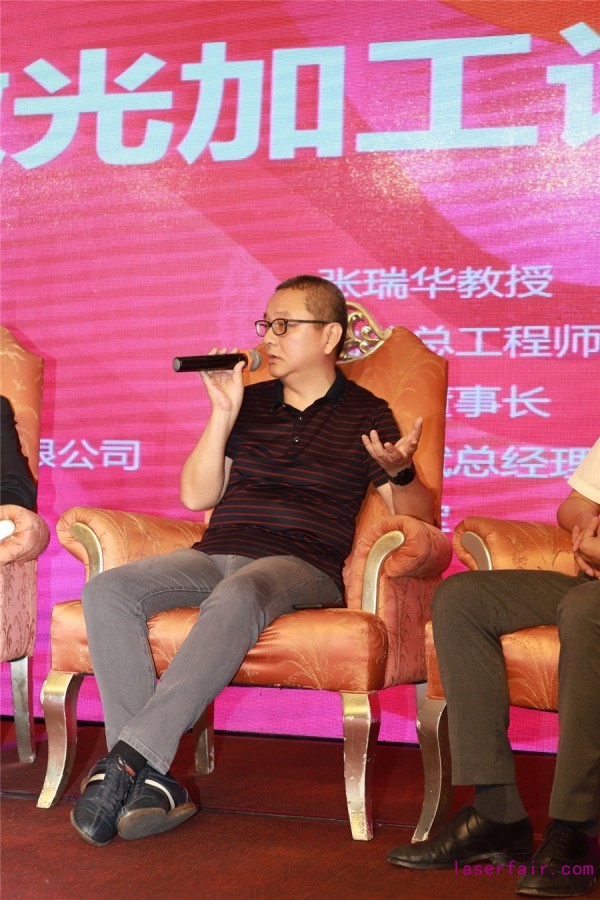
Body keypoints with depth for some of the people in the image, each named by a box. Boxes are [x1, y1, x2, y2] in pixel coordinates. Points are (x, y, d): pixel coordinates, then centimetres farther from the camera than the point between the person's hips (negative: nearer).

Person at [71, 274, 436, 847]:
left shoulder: (365, 415, 9)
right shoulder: (249, 402, 20)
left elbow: (419, 517, 6)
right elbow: (196, 495, 14)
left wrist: (400, 473, -15)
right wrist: (222, 414, 3)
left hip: (301, 566, -4)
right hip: (214, 556, 5)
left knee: (238, 596, -40)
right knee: (107, 591, -24)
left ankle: (128, 759, -39)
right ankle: (154, 783, -31)